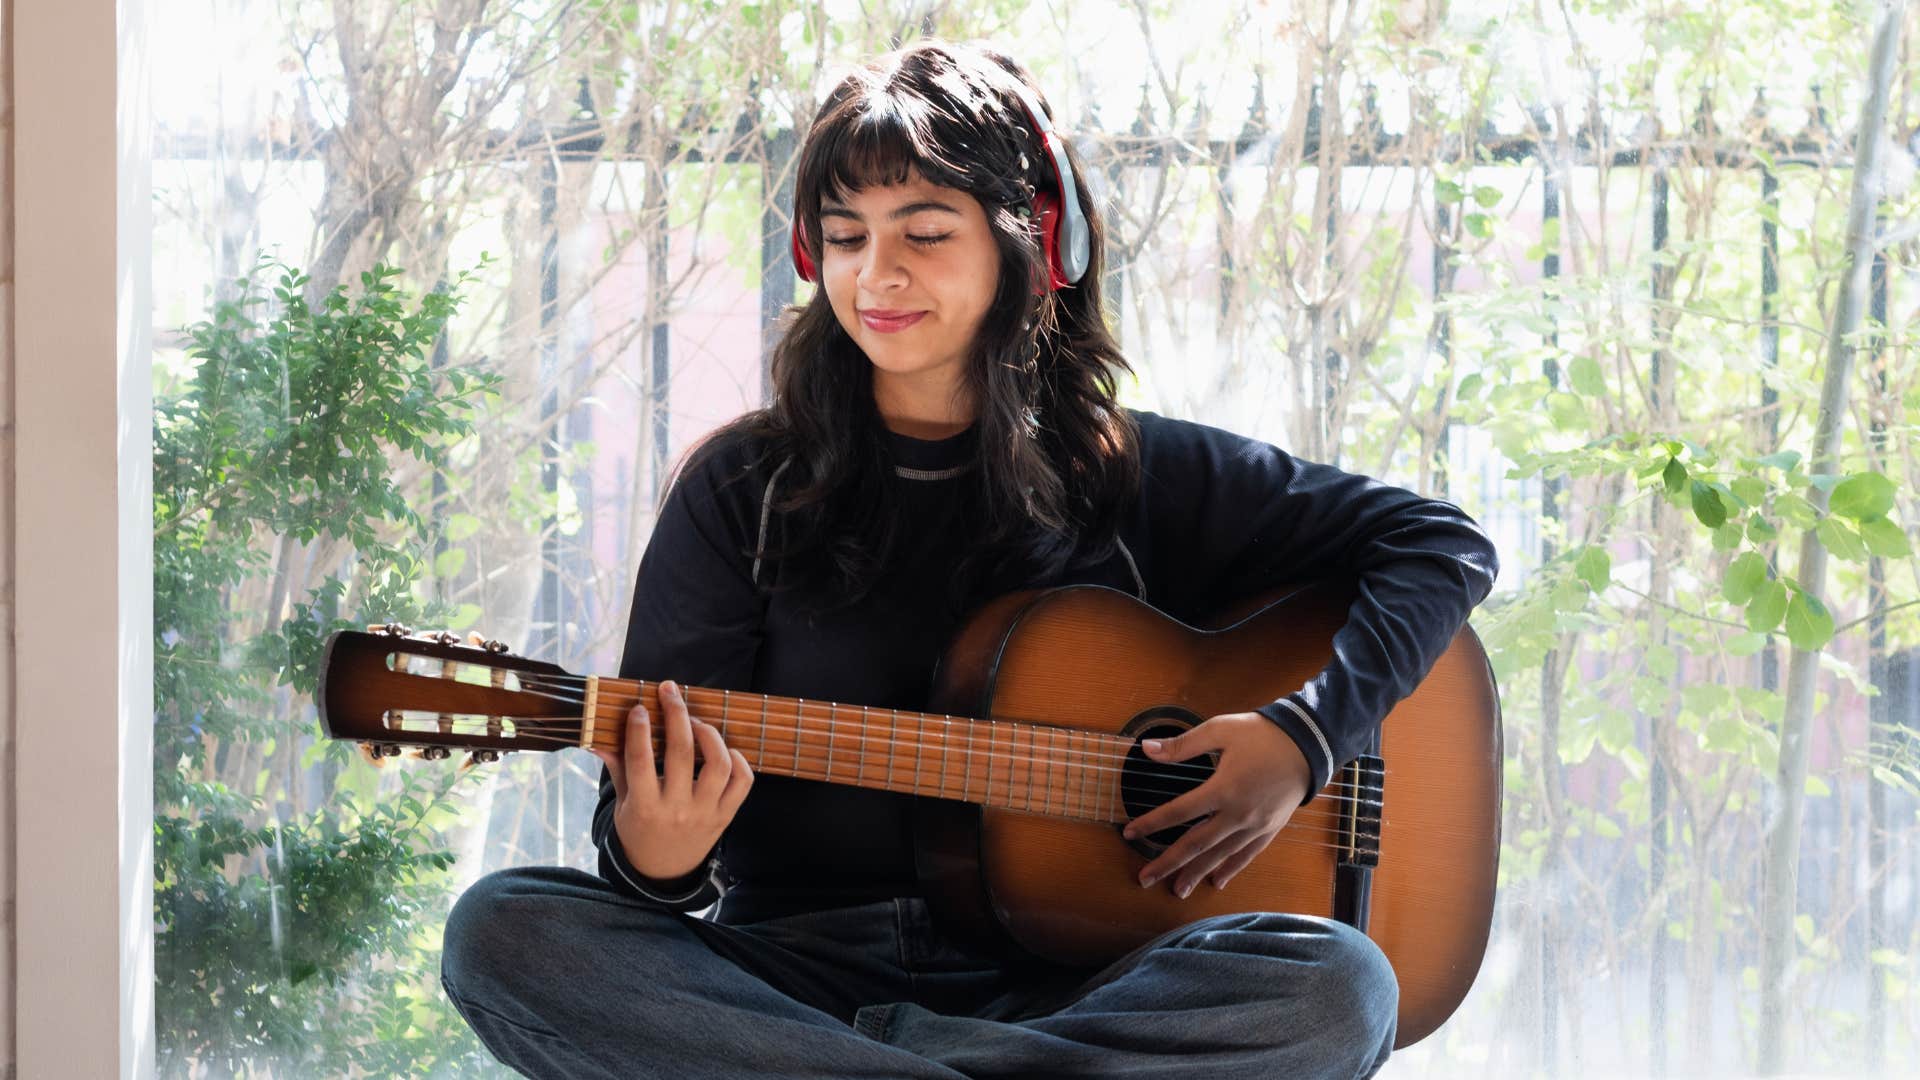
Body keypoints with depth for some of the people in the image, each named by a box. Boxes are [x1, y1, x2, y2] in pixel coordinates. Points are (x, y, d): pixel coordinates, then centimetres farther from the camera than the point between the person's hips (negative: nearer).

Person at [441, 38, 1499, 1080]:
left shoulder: (1133, 475, 7)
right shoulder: (741, 490, 5)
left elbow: (1441, 544, 10)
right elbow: (642, 797, 1)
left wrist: (1303, 733, -6)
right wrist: (658, 861, -24)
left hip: (1055, 982, 1)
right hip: (795, 959, 0)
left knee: (1339, 986, -29)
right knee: (503, 931, -28)